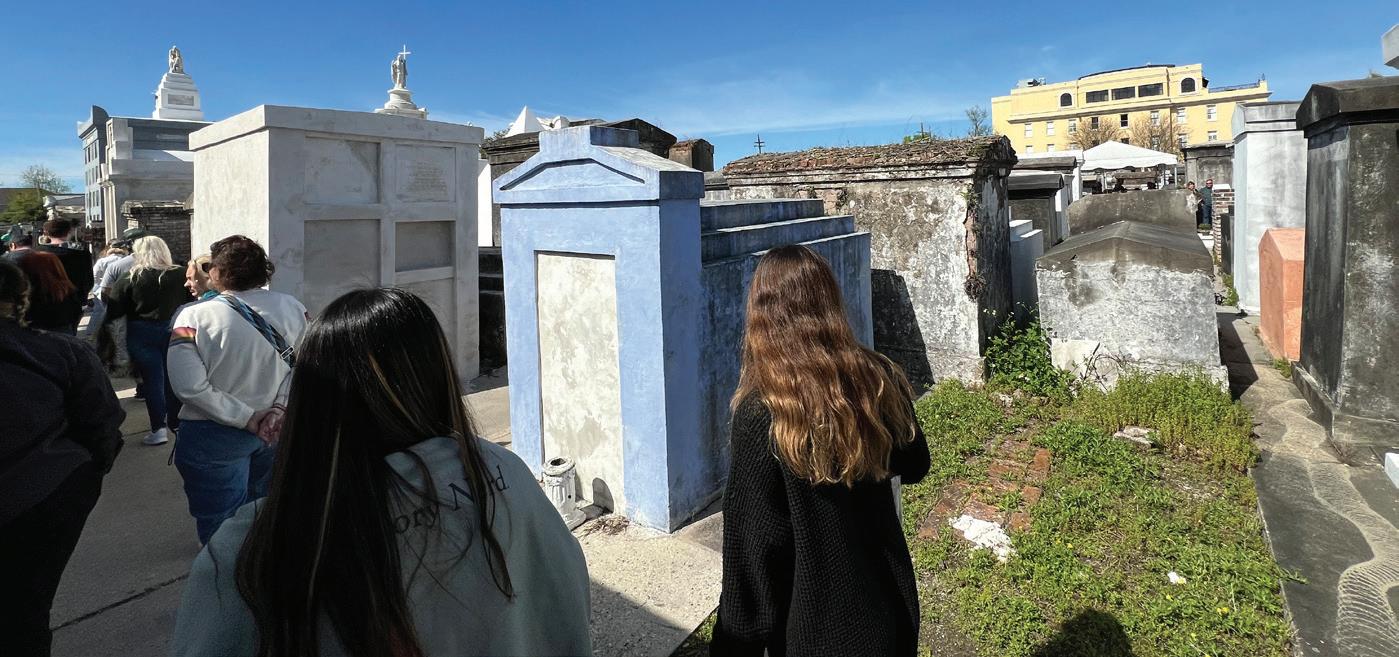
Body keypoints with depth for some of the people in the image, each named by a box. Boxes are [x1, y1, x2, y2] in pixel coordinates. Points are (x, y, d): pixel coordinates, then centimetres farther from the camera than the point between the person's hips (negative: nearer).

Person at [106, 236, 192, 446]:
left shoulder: (131, 278, -9)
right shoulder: (180, 275, -3)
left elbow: (114, 311, -8)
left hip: (142, 334, -2)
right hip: (174, 332, 2)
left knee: (152, 379, 3)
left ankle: (159, 429, 1)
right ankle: (175, 422, 24)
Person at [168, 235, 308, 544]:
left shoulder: (194, 317, -15)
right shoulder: (293, 308, -7)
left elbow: (190, 386, -20)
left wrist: (246, 418, -14)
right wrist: (280, 406, -7)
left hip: (214, 437, -4)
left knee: (221, 525, 11)